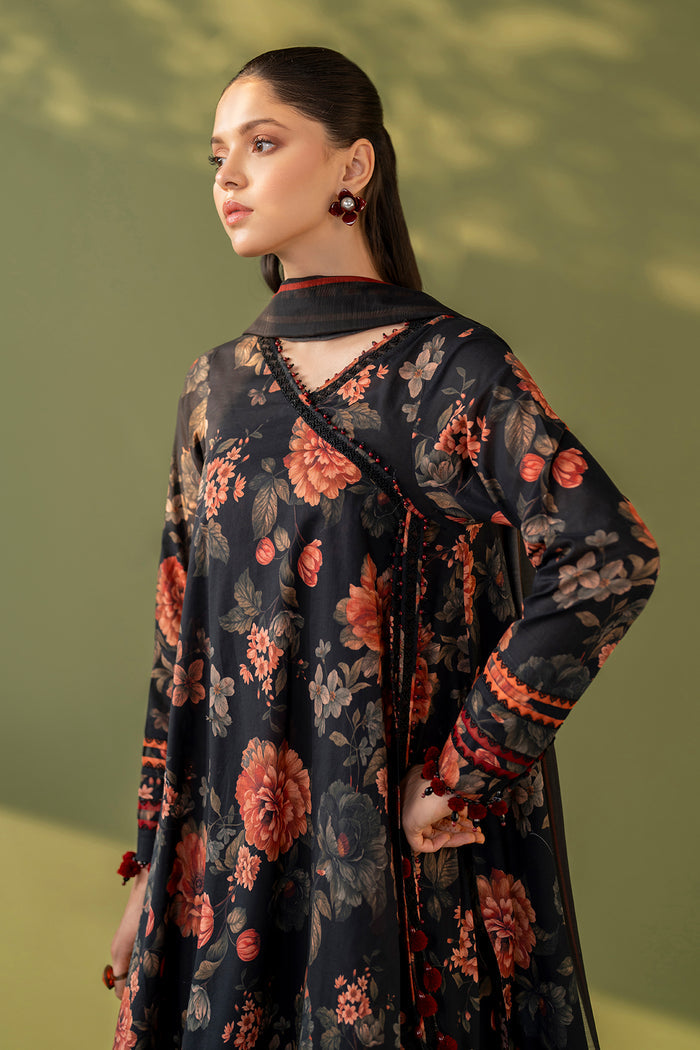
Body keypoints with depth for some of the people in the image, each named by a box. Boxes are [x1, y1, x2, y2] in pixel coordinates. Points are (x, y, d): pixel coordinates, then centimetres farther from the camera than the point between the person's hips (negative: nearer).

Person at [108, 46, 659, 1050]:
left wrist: (467, 770, -19)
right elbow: (184, 633, 7)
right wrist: (156, 861, 7)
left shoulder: (452, 367, -10)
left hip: (403, 851, -4)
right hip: (228, 848, 5)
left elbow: (612, 560, -23)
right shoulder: (219, 385, 6)